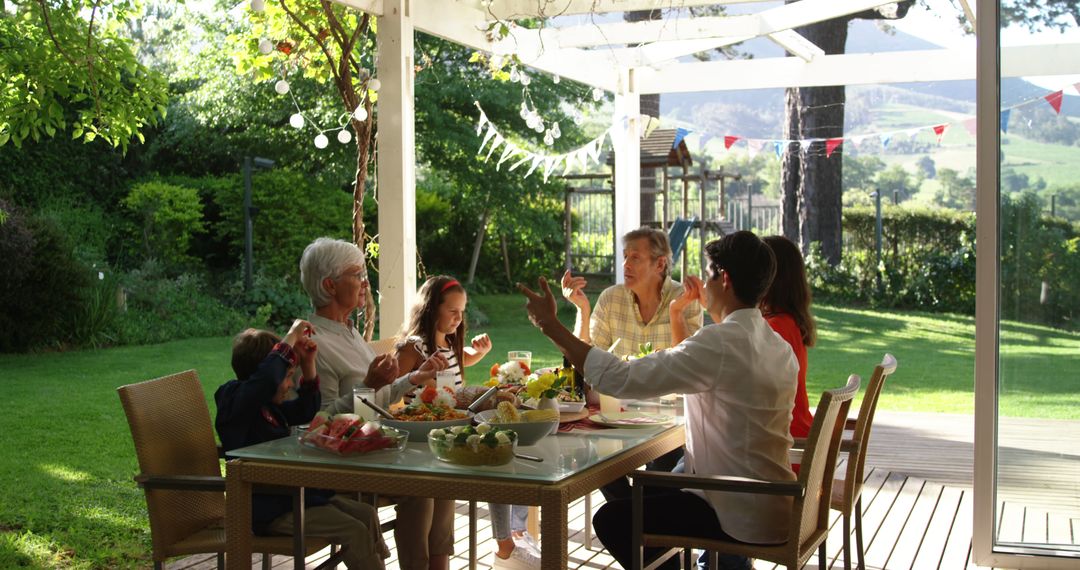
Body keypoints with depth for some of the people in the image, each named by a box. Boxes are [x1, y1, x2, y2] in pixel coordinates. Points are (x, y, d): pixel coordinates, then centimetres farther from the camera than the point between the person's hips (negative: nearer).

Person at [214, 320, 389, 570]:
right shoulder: (235, 402, -16)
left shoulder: (269, 405, 14)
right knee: (355, 531, -18)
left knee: (367, 515, 3)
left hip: (292, 493, 10)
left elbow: (305, 411, 25)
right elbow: (267, 378, -37)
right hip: (271, 510, -10)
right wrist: (291, 338, -26)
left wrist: (308, 363, 12)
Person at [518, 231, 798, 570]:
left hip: (746, 517, -9)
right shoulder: (780, 348, 6)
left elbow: (621, 379, -25)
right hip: (774, 507, 9)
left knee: (612, 520, 5)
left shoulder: (721, 342, -22)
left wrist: (550, 325, -17)